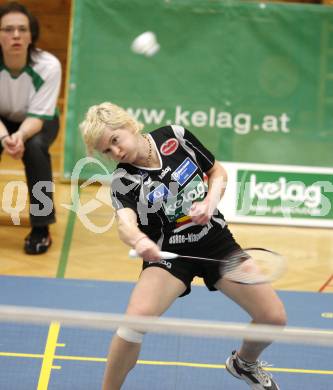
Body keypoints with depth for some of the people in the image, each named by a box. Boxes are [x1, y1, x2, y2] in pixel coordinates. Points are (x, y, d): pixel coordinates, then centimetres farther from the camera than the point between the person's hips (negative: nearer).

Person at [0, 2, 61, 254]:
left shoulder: (48, 65, -31)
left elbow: (38, 116, -30)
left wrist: (21, 135, -52)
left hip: (41, 122, -1)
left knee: (34, 147, -33)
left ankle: (41, 228, -20)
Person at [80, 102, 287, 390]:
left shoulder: (175, 136, -7)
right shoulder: (122, 180, -14)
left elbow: (219, 173, 6)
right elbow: (125, 223, -33)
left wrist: (210, 201, -15)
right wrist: (138, 240, -56)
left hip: (216, 240, 3)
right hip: (169, 253, -3)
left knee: (274, 317, -1)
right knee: (137, 316, -31)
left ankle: (245, 363, 33)